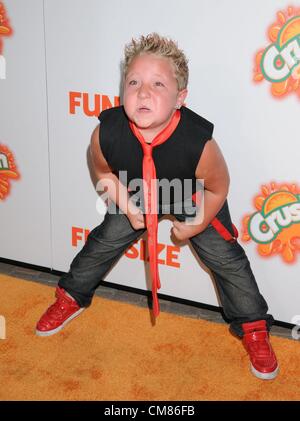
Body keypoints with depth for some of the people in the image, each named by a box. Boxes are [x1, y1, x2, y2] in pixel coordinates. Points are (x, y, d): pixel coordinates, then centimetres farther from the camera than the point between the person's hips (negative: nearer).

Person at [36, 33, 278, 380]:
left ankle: (253, 328, 19)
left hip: (195, 199, -2)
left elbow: (217, 188, -19)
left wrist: (195, 224, -11)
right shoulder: (106, 132, -33)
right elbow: (104, 170, -7)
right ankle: (71, 297, 37)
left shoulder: (198, 141, -41)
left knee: (225, 257, -2)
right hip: (138, 195, 3)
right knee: (104, 242, 10)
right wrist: (126, 204, -13)